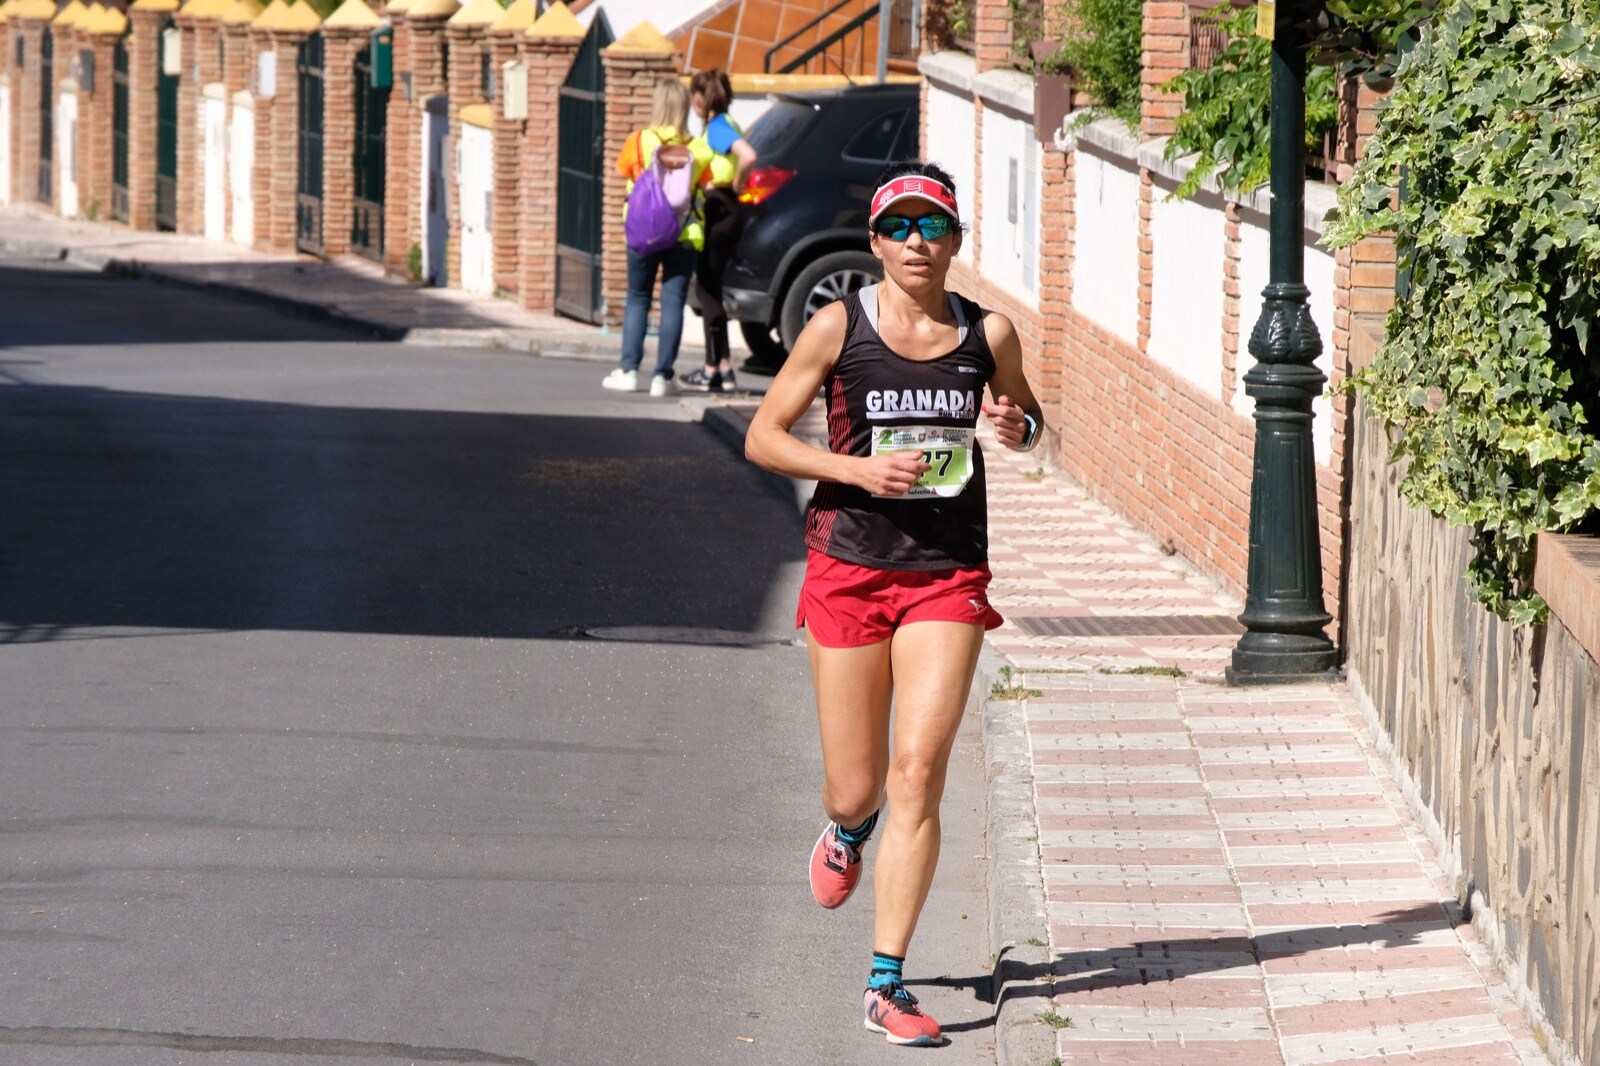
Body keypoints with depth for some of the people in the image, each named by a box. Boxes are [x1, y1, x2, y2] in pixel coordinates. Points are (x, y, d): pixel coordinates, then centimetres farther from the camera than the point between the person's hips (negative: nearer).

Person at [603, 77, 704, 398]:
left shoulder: (639, 142, -5)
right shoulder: (695, 149, -5)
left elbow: (623, 167, 10)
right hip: (684, 235, 0)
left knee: (637, 299, 11)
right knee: (673, 301, 2)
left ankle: (628, 370, 6)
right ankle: (663, 375, -1)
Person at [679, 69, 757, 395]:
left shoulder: (718, 127, -14)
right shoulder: (720, 126, 16)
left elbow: (748, 157, -30)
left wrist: (735, 186, -17)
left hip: (721, 210, -10)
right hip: (720, 212, 10)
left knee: (707, 288, -6)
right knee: (707, 287, 13)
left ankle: (714, 371, -4)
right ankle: (722, 368, 14)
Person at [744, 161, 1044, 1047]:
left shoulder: (988, 333, 2)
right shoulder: (838, 328, -4)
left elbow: (1027, 417, 20)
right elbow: (762, 437, 0)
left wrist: (1017, 428, -5)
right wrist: (856, 468, -15)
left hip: (948, 576, 1)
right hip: (850, 570, -1)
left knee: (917, 774, -11)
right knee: (857, 786, 5)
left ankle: (887, 982, -6)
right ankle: (847, 828, 45)